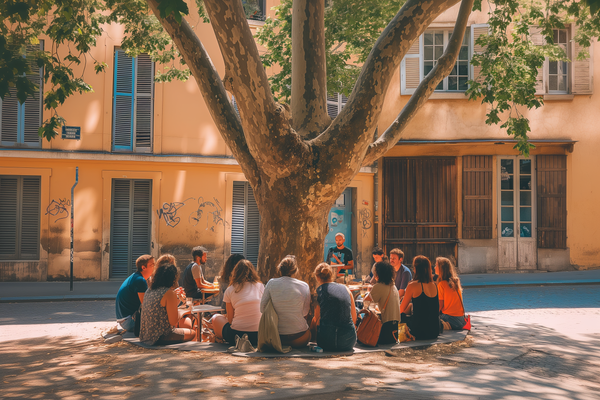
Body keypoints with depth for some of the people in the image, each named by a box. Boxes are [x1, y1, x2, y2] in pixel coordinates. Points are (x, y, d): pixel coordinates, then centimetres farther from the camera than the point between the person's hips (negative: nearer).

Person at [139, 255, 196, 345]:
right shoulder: (169, 293, -18)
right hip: (159, 337, -8)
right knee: (192, 333, 14)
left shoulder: (149, 291, 7)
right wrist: (177, 302, -1)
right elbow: (173, 322, -17)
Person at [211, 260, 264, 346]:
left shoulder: (230, 290, 2)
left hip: (236, 335, -3)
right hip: (258, 336, 3)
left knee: (216, 318, 24)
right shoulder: (260, 286, 7)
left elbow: (230, 319, 5)